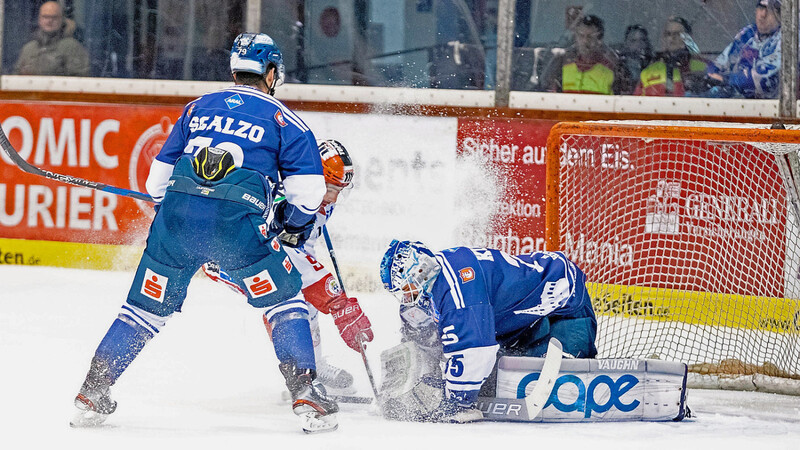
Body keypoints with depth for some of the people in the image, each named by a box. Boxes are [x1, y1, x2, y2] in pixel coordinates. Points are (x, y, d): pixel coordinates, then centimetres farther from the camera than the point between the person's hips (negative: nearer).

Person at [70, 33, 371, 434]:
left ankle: (93, 391, 11)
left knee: (148, 307, 15)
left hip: (177, 214, 3)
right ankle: (305, 396, 3)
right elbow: (308, 187, 5)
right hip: (237, 222, -3)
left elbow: (159, 174, 26)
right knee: (284, 299, 13)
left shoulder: (198, 108, 24)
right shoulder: (281, 118, 13)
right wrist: (292, 229, 21)